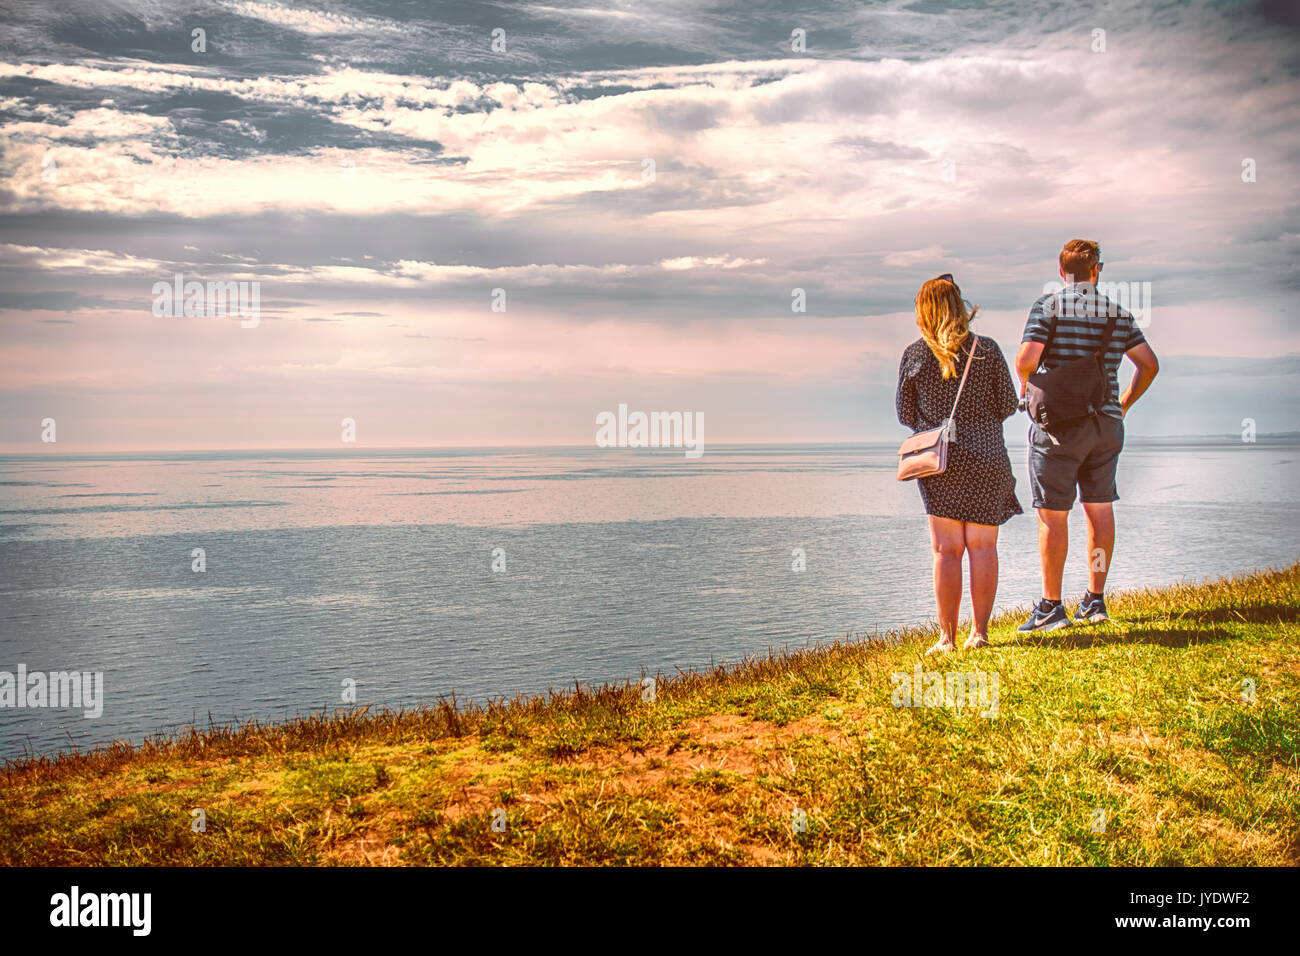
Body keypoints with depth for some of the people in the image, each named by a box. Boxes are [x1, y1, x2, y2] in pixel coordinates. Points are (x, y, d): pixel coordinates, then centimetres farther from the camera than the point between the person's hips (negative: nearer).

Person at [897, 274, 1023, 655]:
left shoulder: (914, 355, -2)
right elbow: (1008, 405, 4)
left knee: (946, 549, 3)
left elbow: (906, 415, 5)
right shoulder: (988, 350, -1)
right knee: (983, 546, 6)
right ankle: (979, 631, 8)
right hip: (986, 457, 0)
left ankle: (947, 637, 3)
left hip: (938, 459, 0)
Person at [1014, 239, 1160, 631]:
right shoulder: (1118, 313, 8)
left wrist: (1025, 384, 4)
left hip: (1059, 424, -5)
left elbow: (1026, 359, -17)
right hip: (1106, 423, 5)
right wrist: (1124, 404, 19)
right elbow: (1149, 364, 7)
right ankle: (1095, 601, 17)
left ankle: (1051, 606, 0)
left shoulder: (1049, 305, -6)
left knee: (1052, 514, -2)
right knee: (1100, 509, 12)